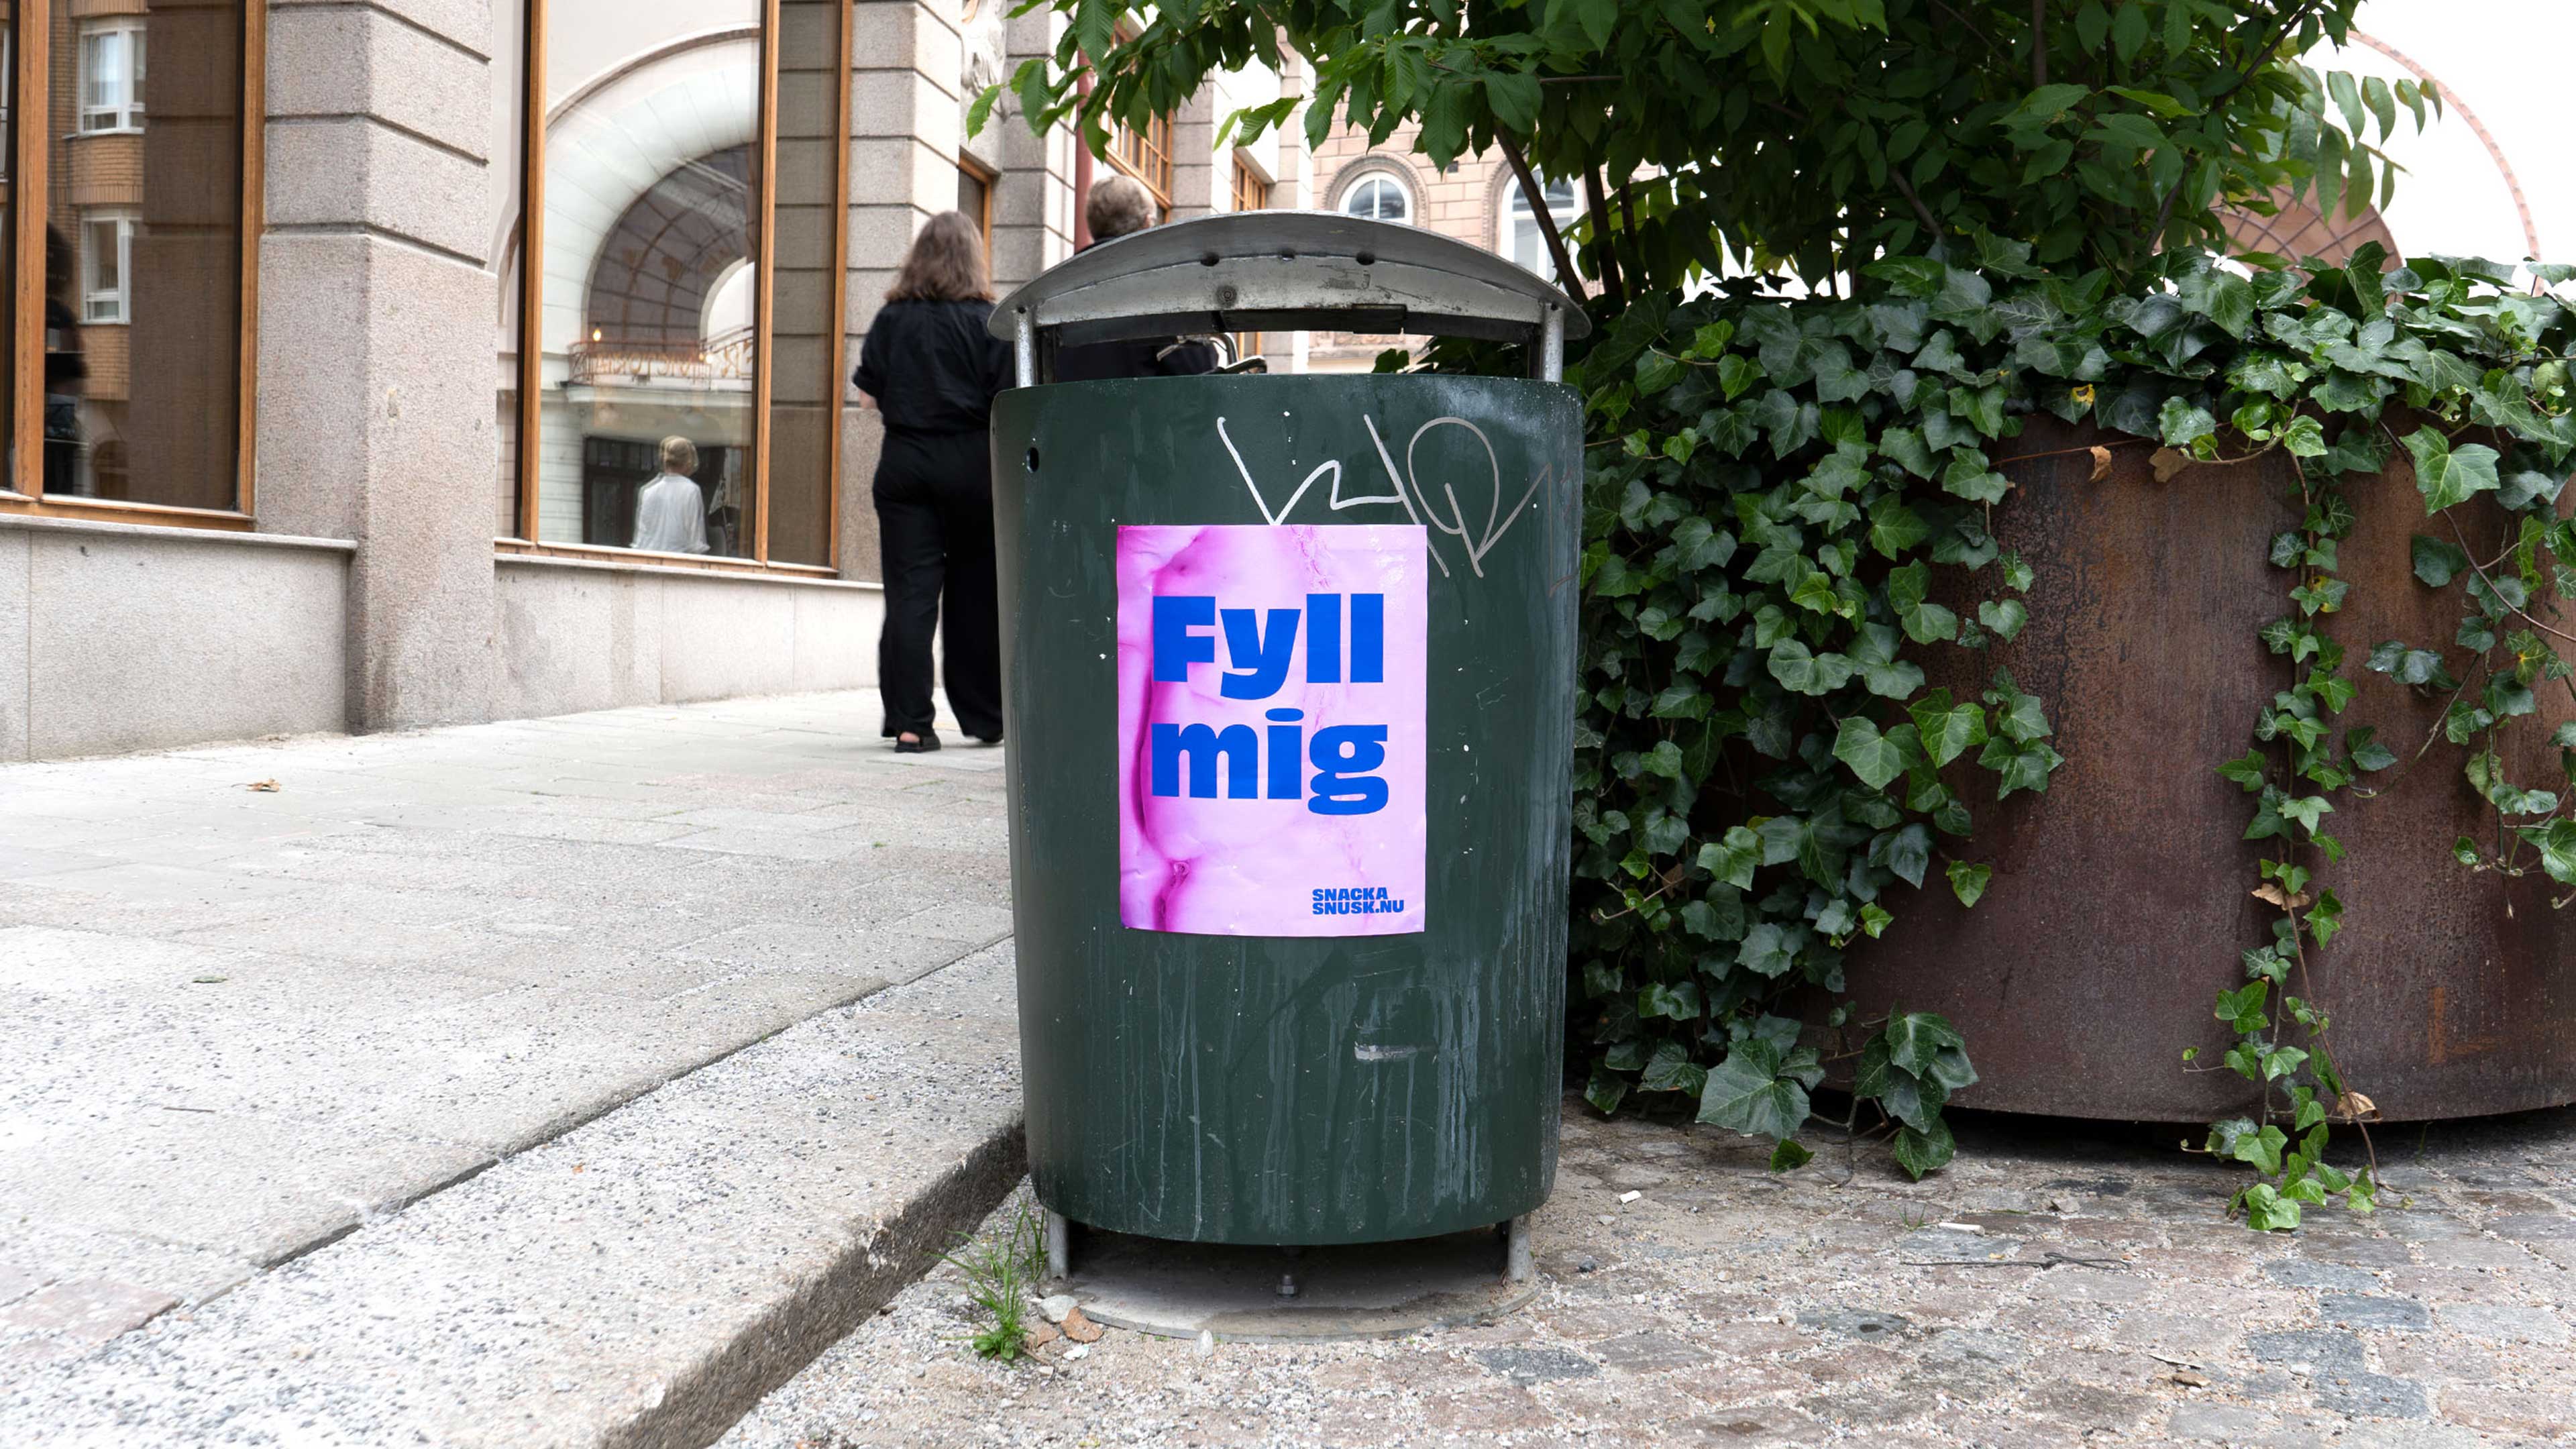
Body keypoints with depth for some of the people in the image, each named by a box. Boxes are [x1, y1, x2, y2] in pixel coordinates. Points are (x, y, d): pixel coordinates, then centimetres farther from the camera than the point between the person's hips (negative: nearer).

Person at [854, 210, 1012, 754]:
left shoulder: (891, 319, 3)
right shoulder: (986, 320, -3)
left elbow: (867, 396, 6)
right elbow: (1006, 405, -7)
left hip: (904, 460, 1)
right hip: (969, 463, -1)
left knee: (909, 592, 1)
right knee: (976, 593, 9)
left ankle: (909, 724, -4)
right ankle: (984, 718, 18)